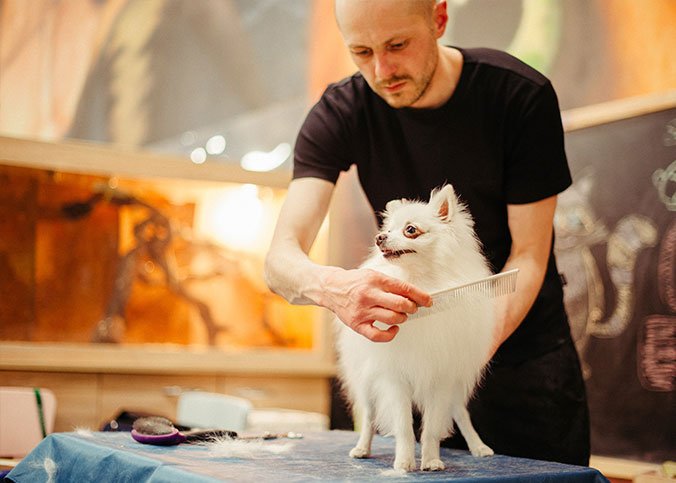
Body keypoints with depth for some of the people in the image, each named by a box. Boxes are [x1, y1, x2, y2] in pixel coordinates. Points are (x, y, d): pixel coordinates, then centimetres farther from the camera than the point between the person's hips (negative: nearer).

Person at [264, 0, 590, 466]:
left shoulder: (522, 95, -19)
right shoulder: (339, 115, -15)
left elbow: (528, 254, -16)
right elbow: (281, 257, -24)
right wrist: (330, 285, -48)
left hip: (522, 340, -1)